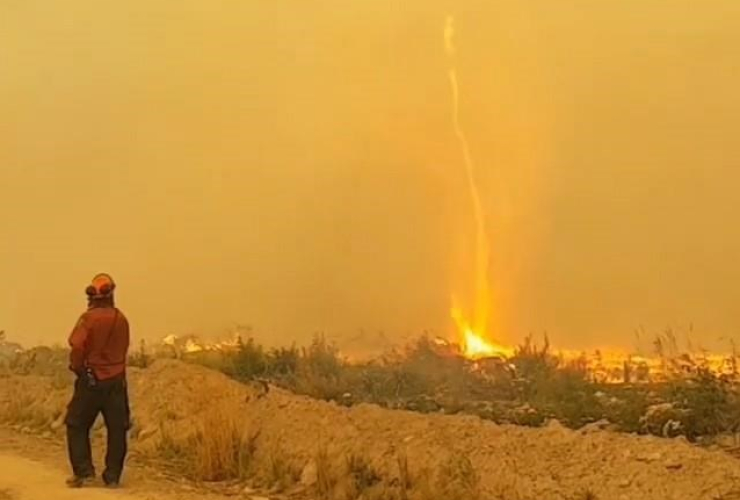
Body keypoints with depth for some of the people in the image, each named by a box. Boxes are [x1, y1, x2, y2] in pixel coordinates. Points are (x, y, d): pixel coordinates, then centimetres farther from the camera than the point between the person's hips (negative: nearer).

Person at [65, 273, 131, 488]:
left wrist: (77, 367, -4)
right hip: (116, 380, 4)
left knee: (77, 426, 8)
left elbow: (77, 345, -19)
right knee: (117, 429, 8)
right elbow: (123, 349, 9)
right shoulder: (121, 319, 4)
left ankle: (84, 472, 0)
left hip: (91, 380, -4)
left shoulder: (89, 317, -12)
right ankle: (113, 476, 9)